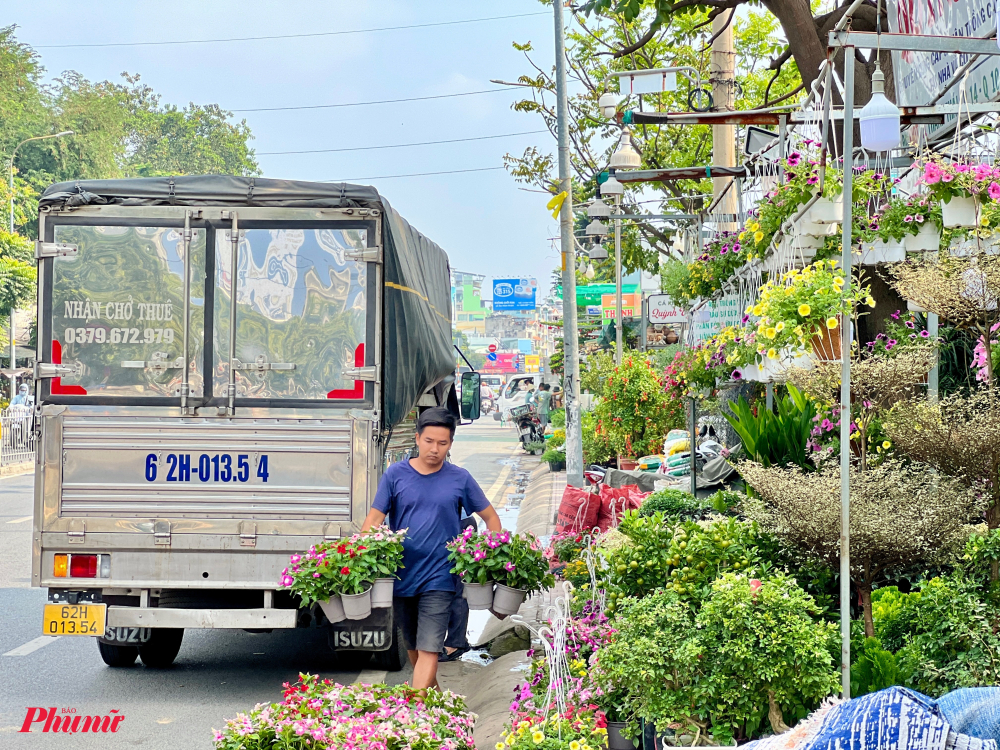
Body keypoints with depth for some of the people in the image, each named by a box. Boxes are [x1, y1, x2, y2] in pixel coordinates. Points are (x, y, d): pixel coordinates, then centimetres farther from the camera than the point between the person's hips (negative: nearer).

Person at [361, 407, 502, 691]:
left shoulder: (460, 479, 2)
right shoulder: (395, 474, 1)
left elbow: (490, 517, 12)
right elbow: (374, 518, 0)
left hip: (439, 578, -2)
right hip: (400, 576, 2)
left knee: (429, 649, -11)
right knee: (412, 646, 16)